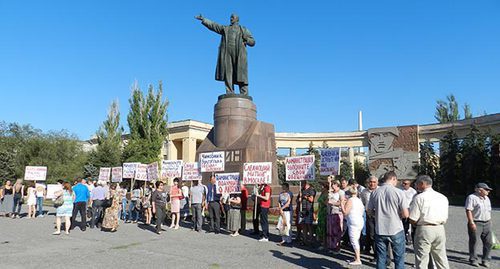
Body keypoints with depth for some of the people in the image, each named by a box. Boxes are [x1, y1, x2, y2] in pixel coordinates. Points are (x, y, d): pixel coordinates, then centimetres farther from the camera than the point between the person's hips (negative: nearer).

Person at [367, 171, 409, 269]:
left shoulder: (375, 192, -1)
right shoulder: (399, 192, -11)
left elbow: (369, 211, 6)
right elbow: (405, 214, -11)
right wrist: (398, 214, 9)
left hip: (380, 231, 3)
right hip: (396, 231, -3)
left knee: (381, 258, 13)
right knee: (399, 259, 11)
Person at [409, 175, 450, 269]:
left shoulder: (419, 197, -10)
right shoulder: (443, 197, 8)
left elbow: (413, 220, -11)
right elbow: (445, 218, 10)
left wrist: (417, 224, 9)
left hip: (424, 229, -6)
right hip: (440, 229, 6)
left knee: (422, 261, 3)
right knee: (442, 259, 16)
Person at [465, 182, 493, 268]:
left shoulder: (486, 198, 15)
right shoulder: (472, 197, -10)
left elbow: (489, 211, 22)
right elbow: (468, 210, -16)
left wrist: (490, 222, 17)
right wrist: (471, 223, -20)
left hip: (487, 224, 7)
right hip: (476, 224, -7)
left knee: (488, 242, 7)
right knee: (474, 242, -1)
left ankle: (486, 260, 19)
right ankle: (473, 260, 10)